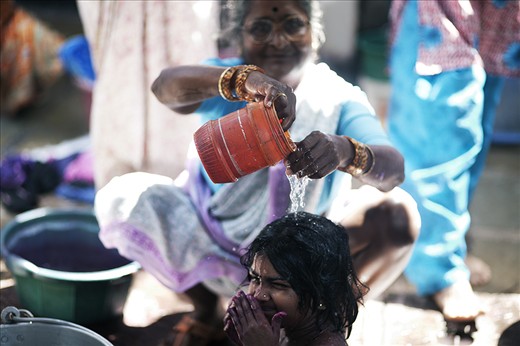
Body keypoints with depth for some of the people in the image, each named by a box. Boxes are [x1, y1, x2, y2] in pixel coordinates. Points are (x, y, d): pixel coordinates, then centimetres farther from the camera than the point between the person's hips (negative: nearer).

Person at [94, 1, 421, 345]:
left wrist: (345, 151, -54)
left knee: (397, 213, -25)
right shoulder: (226, 85, -10)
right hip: (212, 244, 1)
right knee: (120, 198, -19)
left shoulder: (338, 100, -12)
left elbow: (393, 169, -30)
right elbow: (165, 86, -34)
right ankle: (206, 308, 3)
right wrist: (243, 78, -53)